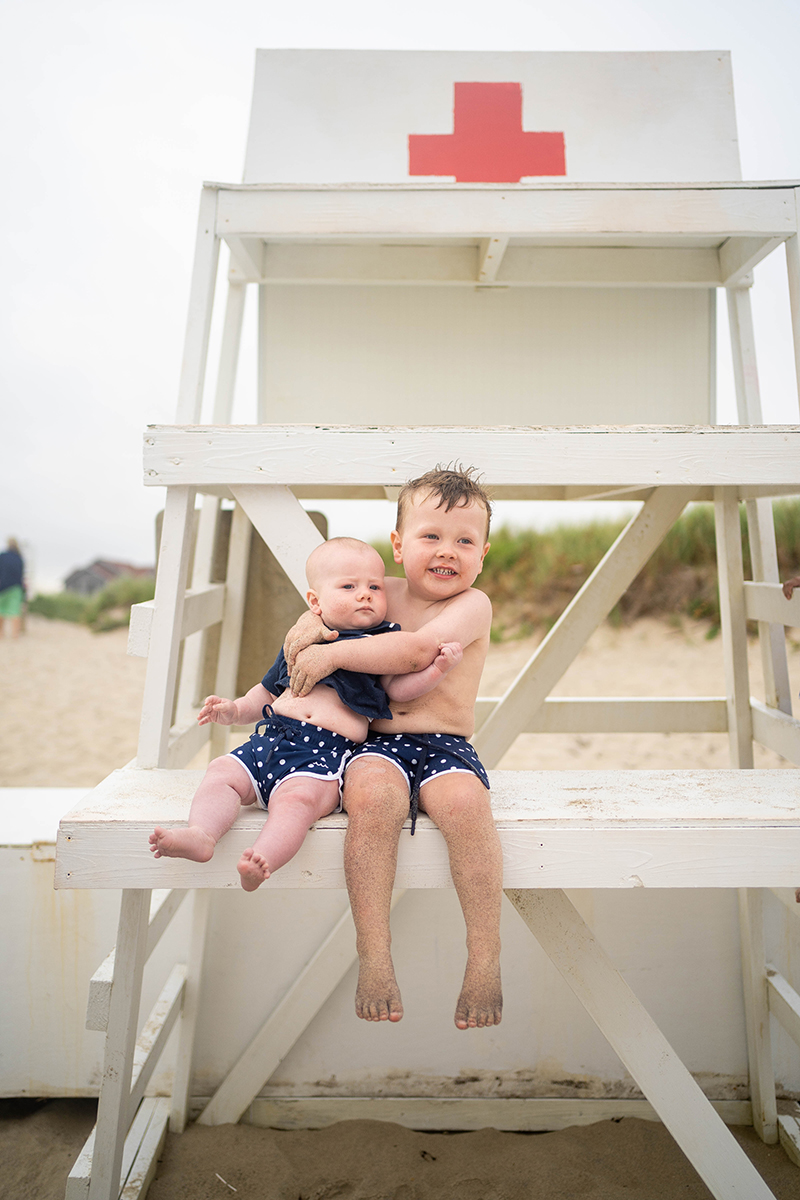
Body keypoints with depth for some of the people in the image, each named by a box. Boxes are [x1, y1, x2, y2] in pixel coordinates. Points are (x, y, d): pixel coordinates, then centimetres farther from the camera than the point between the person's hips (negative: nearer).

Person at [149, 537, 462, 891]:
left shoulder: (382, 642, 10)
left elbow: (400, 687, -3)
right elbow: (267, 692, 29)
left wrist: (439, 666, -17)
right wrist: (235, 710, 15)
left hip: (326, 751, -5)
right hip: (270, 736, 6)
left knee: (297, 796, -32)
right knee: (223, 771, -13)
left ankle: (263, 860, -43)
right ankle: (201, 834, -26)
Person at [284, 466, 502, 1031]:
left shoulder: (473, 604, -3)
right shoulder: (380, 594, 11)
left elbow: (417, 649, -20)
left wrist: (333, 653, -18)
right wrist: (312, 620, 5)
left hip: (446, 744, -2)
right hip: (378, 740, 2)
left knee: (464, 802, -34)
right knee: (371, 794, -32)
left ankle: (486, 960, -16)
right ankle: (375, 957, -20)